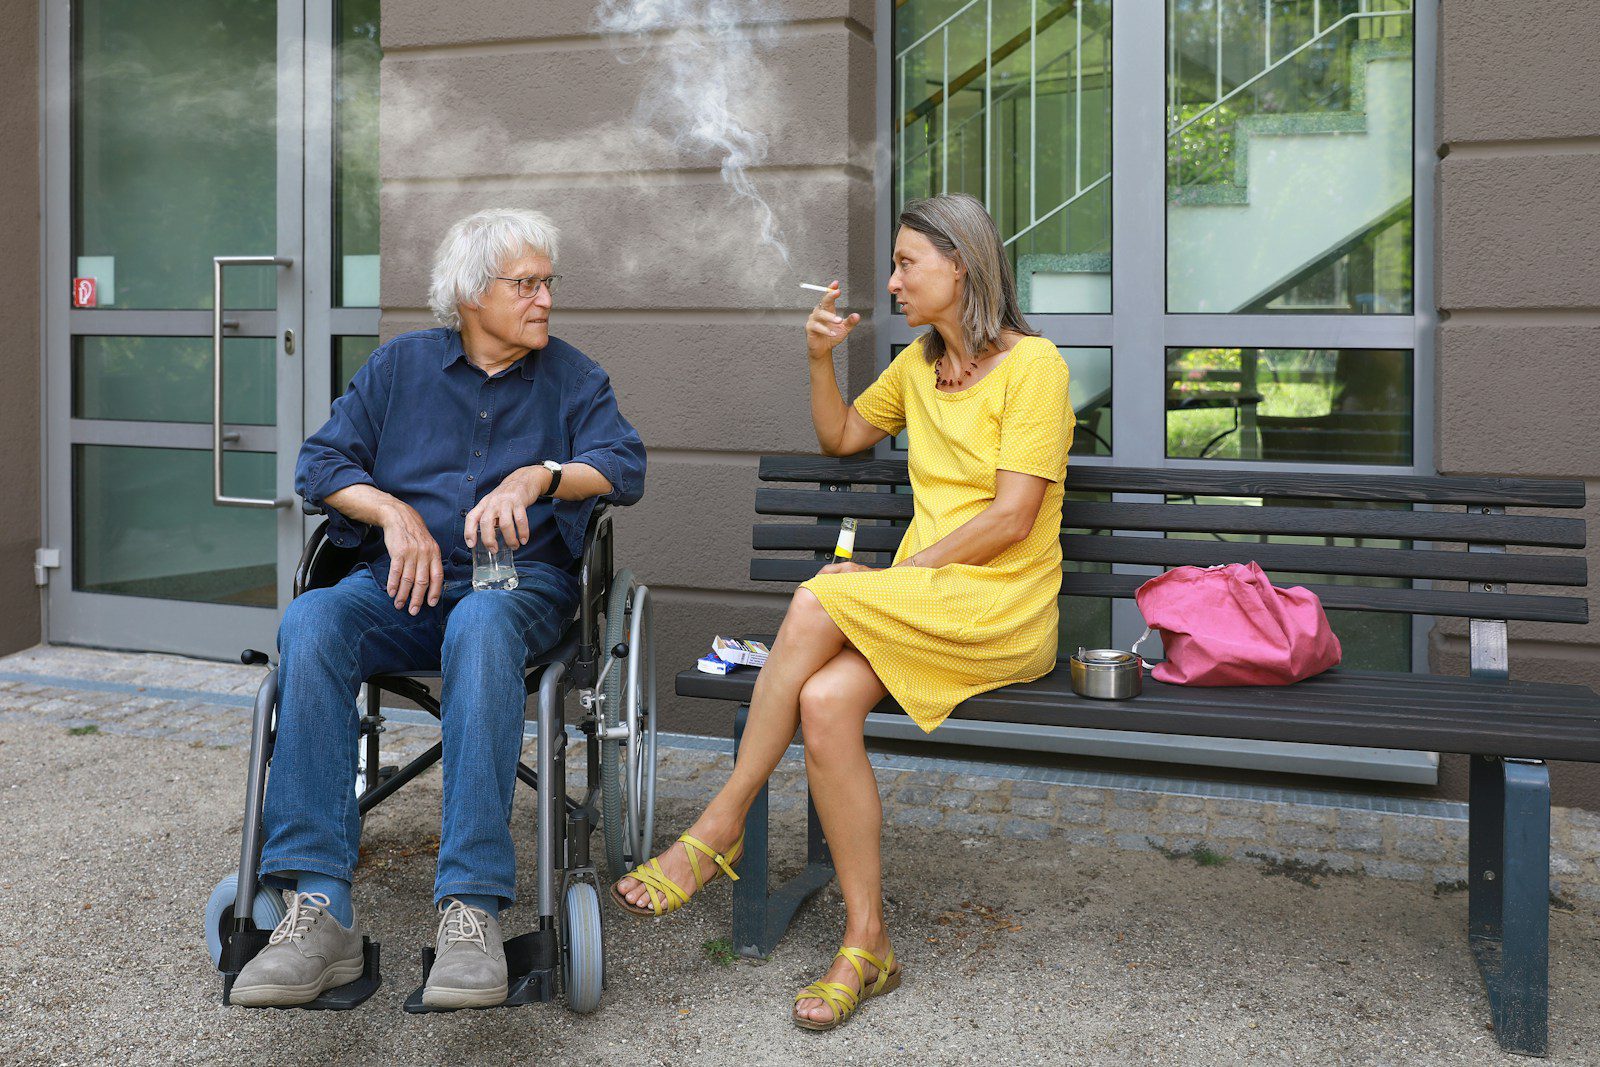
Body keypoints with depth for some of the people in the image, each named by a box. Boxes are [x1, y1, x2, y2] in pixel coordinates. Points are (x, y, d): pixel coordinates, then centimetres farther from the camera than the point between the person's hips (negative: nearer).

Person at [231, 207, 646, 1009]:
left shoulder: (571, 377, 15)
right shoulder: (400, 364, 17)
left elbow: (623, 464, 0)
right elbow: (321, 463, 9)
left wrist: (537, 476, -17)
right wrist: (395, 513, -9)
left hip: (521, 582, -2)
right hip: (403, 583, 2)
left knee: (480, 625, -40)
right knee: (310, 622, -32)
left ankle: (471, 911, -45)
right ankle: (318, 911, -37)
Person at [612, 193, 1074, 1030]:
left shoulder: (1033, 365, -6)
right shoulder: (920, 362, 18)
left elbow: (1010, 518, -14)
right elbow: (841, 439, 29)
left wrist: (897, 575, -14)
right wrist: (821, 360, 12)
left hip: (1004, 610, -6)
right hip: (921, 600, 6)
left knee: (816, 602, -29)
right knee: (824, 702, -26)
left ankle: (719, 828, -16)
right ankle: (866, 944, -17)